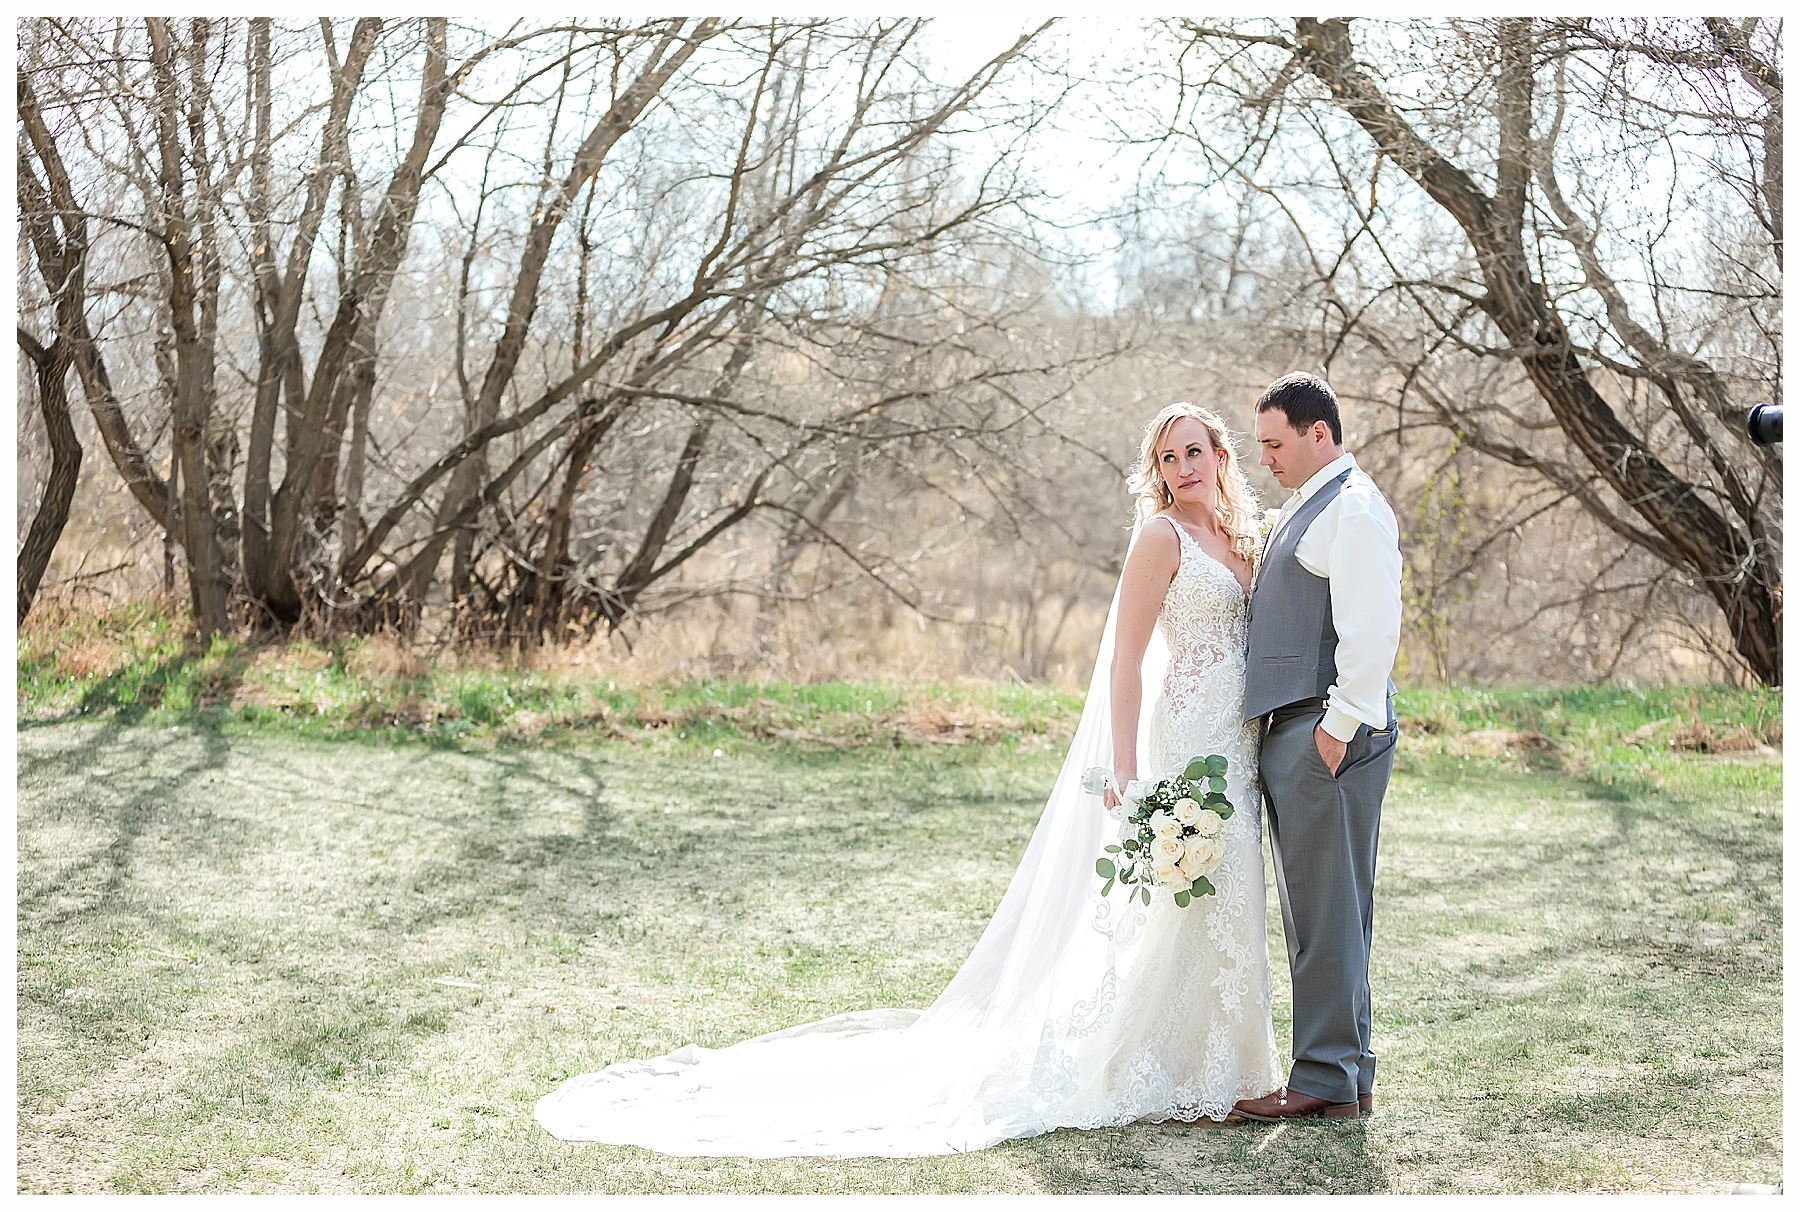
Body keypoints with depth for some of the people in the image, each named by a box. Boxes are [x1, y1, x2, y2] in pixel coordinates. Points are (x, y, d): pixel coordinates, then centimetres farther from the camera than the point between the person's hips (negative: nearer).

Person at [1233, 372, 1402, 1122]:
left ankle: (1327, 1080, 0)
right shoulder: (1306, 507, 22)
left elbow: (1371, 630, -19)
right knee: (1314, 910, 13)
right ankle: (1345, 1073, 19)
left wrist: (1340, 725, -21)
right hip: (1289, 729, 10)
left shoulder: (1353, 507, -10)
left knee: (1327, 910, -6)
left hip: (1328, 733, -10)